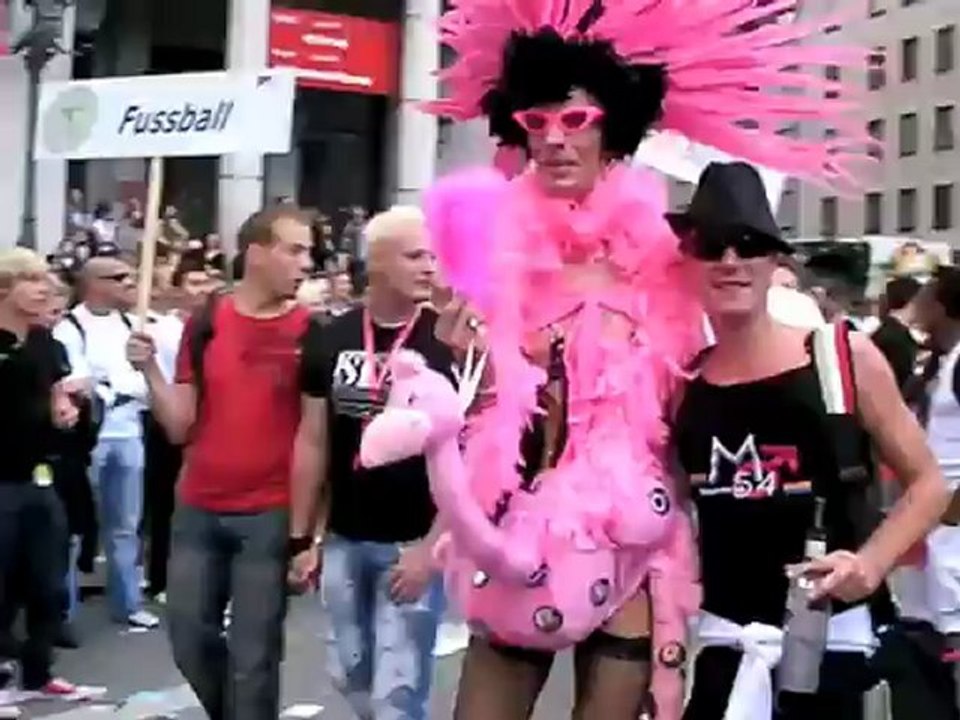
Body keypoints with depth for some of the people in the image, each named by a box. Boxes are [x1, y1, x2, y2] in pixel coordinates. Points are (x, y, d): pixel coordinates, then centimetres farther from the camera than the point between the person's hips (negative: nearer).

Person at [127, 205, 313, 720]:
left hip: (271, 513, -3)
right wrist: (150, 369, -9)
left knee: (252, 655, 3)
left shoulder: (311, 331, -5)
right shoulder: (205, 322, 2)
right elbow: (180, 427, 4)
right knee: (189, 640, 13)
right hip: (198, 509, 3)